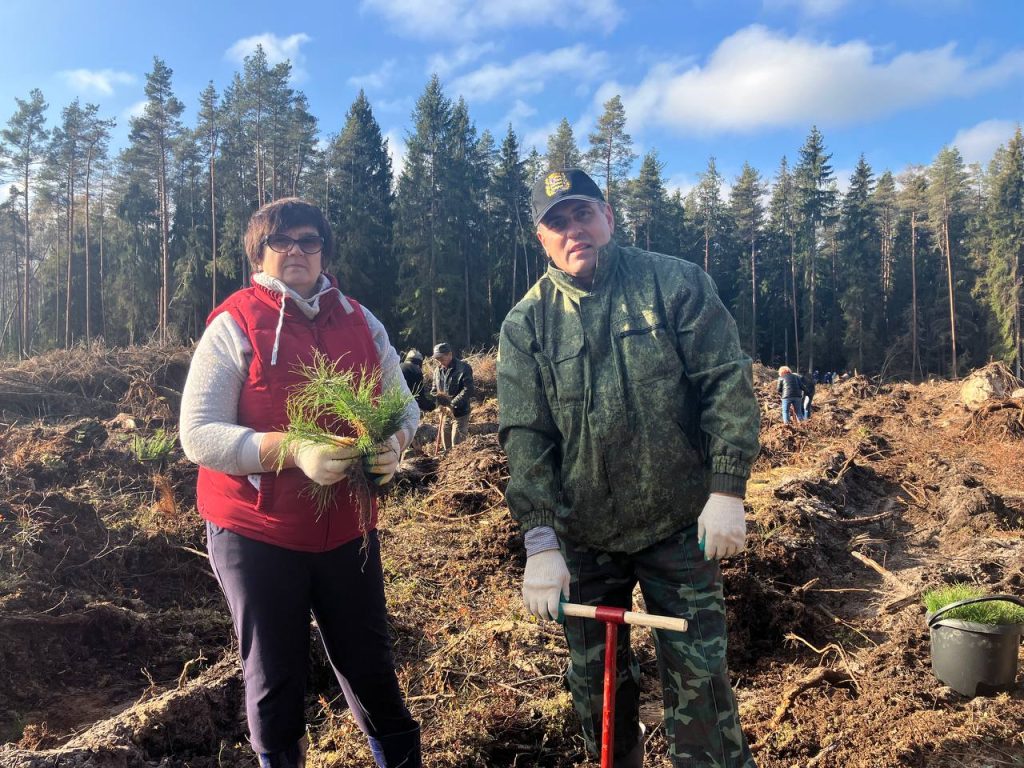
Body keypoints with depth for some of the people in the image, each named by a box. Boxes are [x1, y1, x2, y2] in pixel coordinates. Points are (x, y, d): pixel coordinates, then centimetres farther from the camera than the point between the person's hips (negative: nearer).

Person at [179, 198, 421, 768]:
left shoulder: (361, 322, 5)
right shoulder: (233, 326, -7)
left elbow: (403, 405, 7)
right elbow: (199, 435, -14)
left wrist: (393, 442, -16)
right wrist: (292, 450, -27)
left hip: (348, 527, 3)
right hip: (258, 533, -3)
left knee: (371, 667, 13)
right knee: (275, 678, 12)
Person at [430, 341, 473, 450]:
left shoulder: (463, 368, -12)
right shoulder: (437, 369, 8)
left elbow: (468, 390, -20)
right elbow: (435, 390, 17)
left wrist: (452, 403, -26)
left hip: (459, 413, -7)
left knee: (457, 444, -8)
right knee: (446, 445, 15)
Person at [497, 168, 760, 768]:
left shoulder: (675, 283, -4)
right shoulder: (526, 325, -1)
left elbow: (727, 382, -6)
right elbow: (525, 436, -7)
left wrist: (727, 488, -13)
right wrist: (540, 542, -13)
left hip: (680, 525, -2)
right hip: (582, 537, 2)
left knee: (699, 678, 5)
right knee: (596, 686, 15)